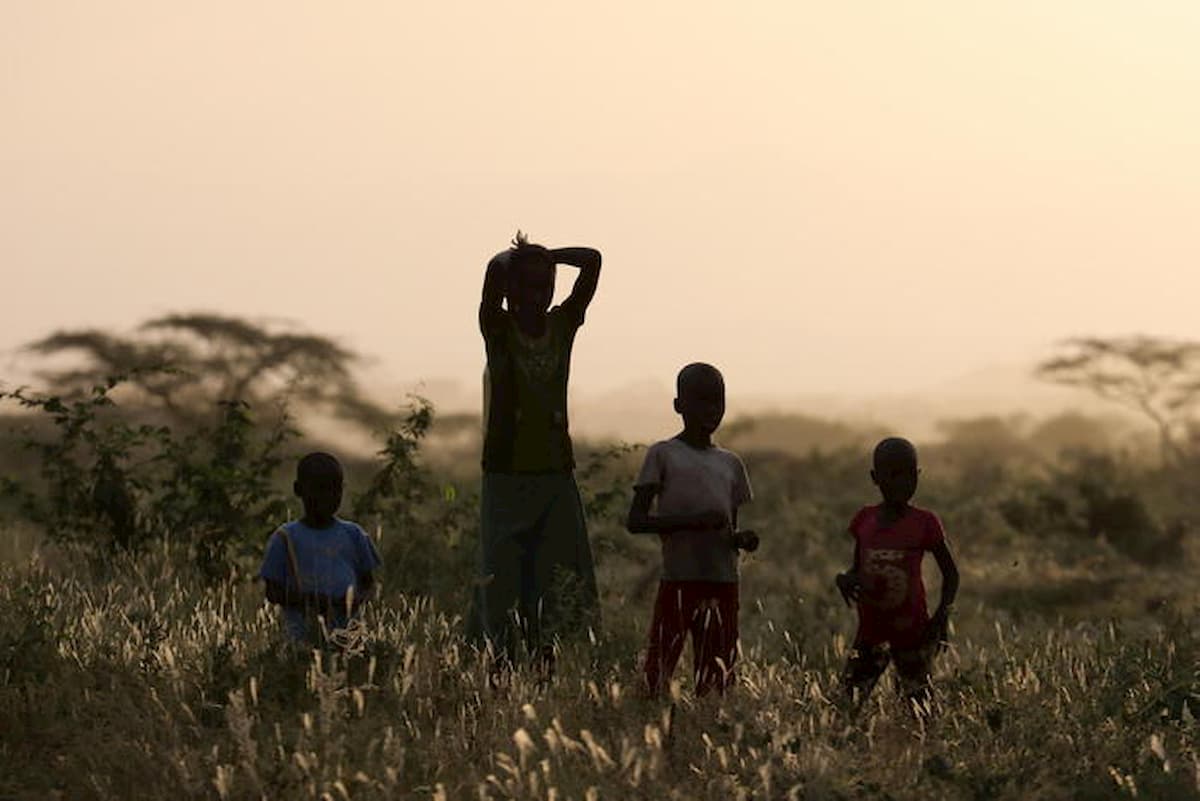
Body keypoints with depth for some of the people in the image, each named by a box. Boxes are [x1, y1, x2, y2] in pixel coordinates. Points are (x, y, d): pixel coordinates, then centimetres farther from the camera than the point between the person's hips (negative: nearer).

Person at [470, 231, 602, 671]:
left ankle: (545, 667, 1)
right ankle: (502, 668, -5)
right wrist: (518, 257, 3)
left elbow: (592, 261, 2)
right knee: (502, 577, -5)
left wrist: (543, 256, 3)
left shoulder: (563, 326, 8)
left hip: (556, 473, 4)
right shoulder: (498, 330, -2)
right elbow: (495, 270, -17)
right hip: (507, 473, -4)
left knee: (555, 585, 0)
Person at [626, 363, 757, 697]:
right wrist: (692, 521, -16)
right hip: (679, 581, -5)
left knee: (716, 681, 3)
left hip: (722, 583, 5)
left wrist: (741, 539, -2)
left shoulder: (730, 464, 16)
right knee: (658, 673, -11)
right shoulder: (663, 455, 1)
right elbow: (635, 521, -6)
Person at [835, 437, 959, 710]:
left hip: (912, 632, -3)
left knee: (917, 700, -1)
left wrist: (942, 616, -11)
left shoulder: (924, 523, -6)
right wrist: (845, 579, -9)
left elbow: (950, 573, 3)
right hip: (870, 632, 3)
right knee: (849, 701, -2)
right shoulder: (865, 520, 3)